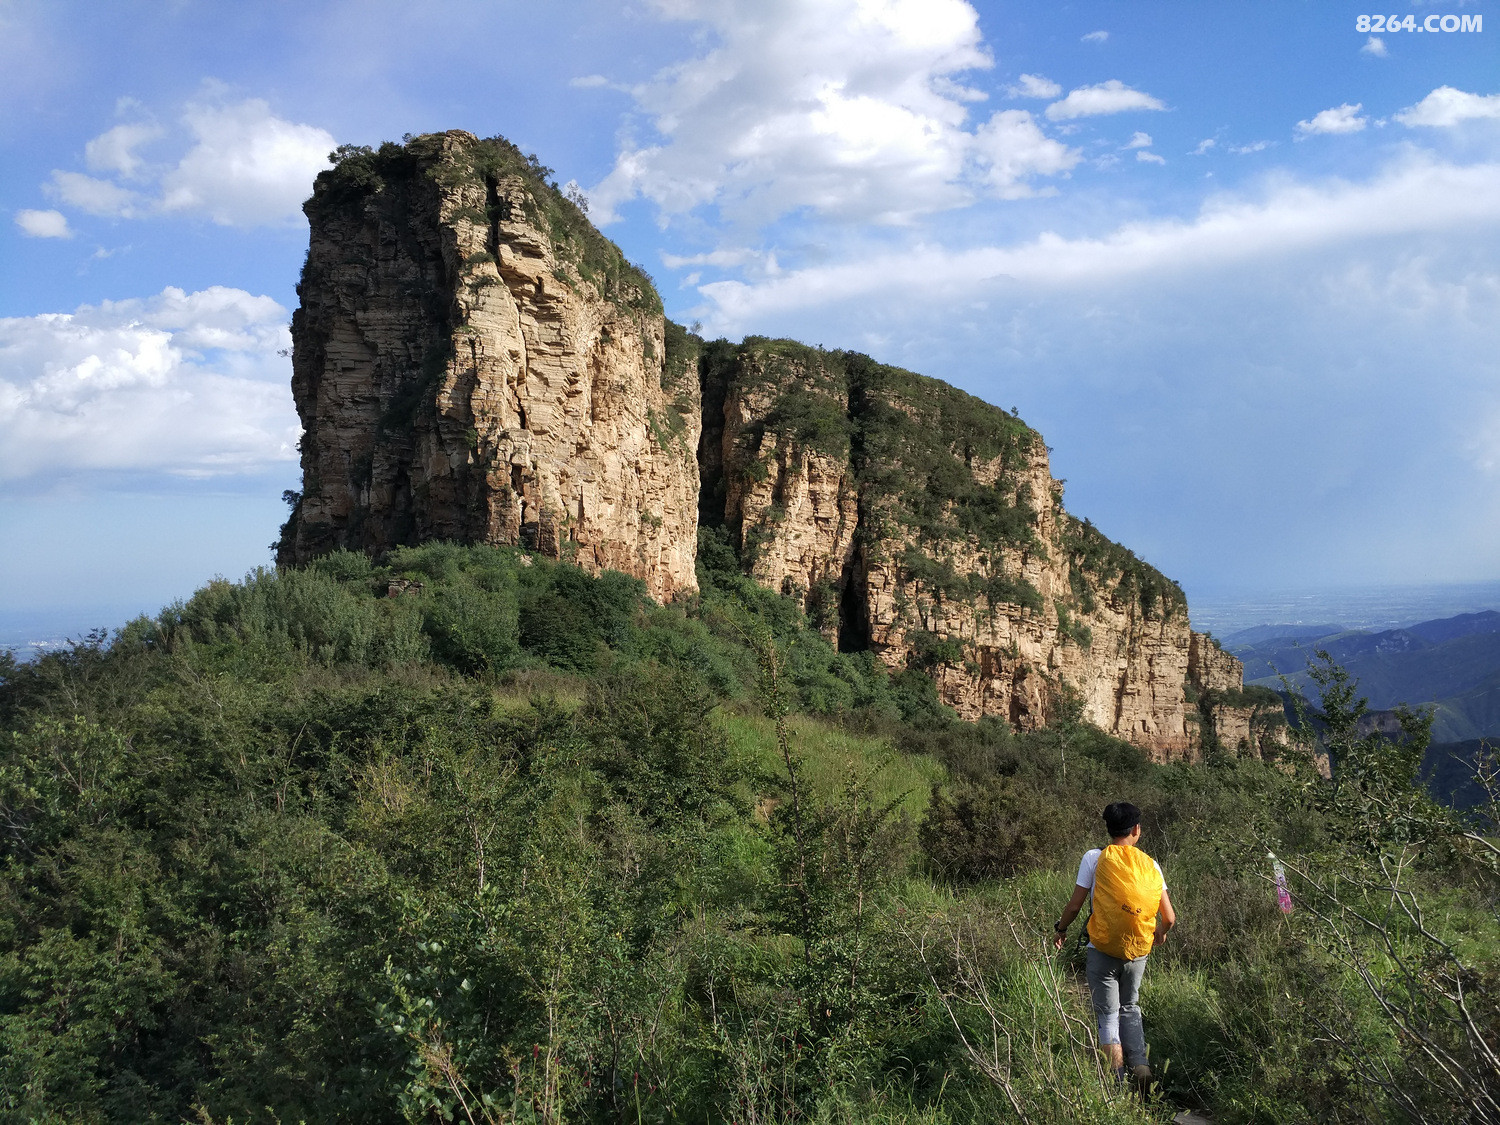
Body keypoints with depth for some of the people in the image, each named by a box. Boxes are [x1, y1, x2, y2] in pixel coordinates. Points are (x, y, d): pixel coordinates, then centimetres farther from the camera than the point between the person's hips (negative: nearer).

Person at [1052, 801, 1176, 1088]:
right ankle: (1140, 1064, 7)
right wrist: (1159, 933, 22)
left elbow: (1075, 904, -6)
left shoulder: (1095, 858, -8)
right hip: (1137, 953, 3)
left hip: (1103, 951, -3)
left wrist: (1060, 929, 12)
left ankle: (1117, 1080, 4)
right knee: (1130, 1009, 22)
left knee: (1108, 1014, 7)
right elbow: (1169, 918, 0)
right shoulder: (1150, 865, 0)